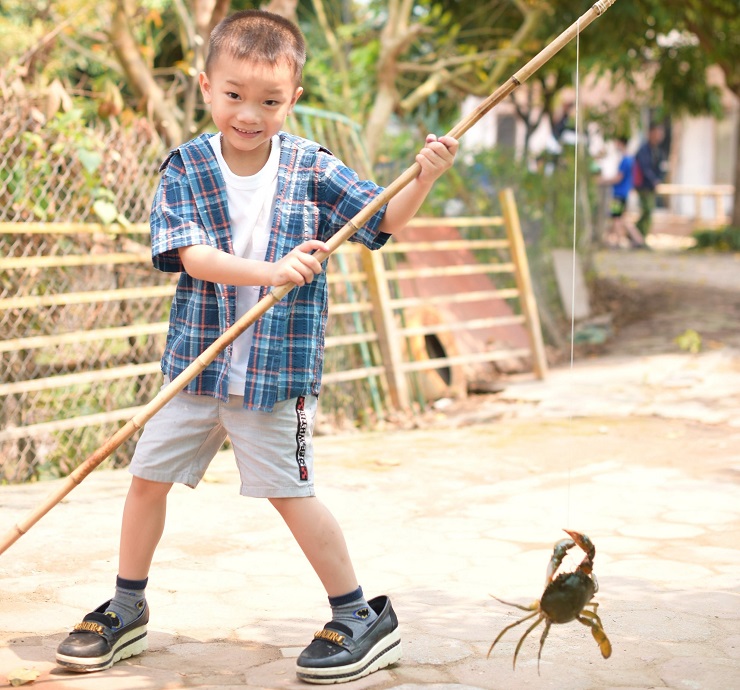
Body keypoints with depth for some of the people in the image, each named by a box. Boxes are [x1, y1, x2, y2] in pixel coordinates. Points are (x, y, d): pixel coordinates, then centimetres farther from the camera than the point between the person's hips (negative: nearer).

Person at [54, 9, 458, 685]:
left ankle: (364, 620, 13)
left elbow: (384, 220, 1)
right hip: (197, 360, 3)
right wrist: (270, 270, -32)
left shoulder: (312, 169, -4)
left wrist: (423, 179, -18)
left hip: (279, 368, -3)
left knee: (290, 491, -2)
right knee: (148, 474, 9)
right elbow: (191, 255, -18)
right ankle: (127, 611, 30)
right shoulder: (184, 169, -4)